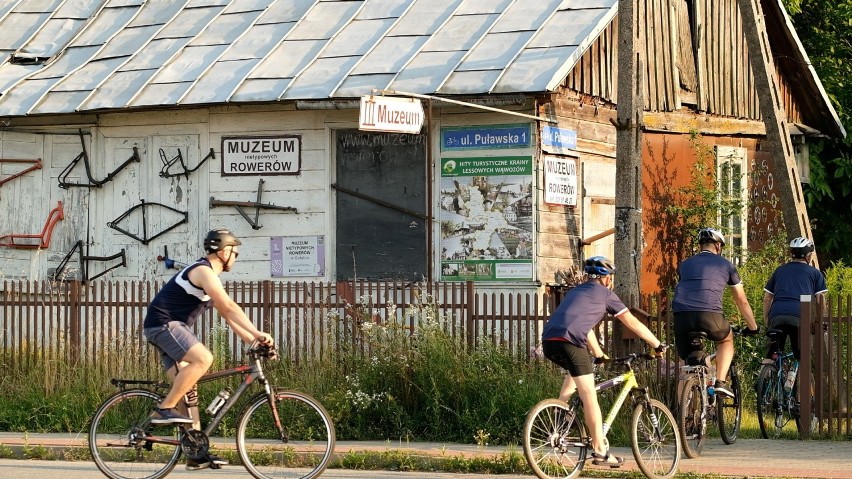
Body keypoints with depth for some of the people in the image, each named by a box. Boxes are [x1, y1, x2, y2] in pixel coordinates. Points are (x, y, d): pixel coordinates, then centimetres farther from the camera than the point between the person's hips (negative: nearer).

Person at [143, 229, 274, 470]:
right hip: (163, 324, -10)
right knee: (203, 358, -28)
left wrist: (253, 339, 10)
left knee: (188, 388, 5)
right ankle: (165, 409, -22)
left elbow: (227, 313, 20)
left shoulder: (209, 276, 20)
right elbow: (229, 307, -21)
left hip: (169, 328, 10)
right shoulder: (203, 271, -13)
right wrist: (257, 333, -23)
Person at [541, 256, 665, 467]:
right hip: (570, 342, -7)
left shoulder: (575, 291, 32)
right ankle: (600, 451, -3)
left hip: (548, 341, 7)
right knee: (589, 396, -2)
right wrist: (657, 345, 25)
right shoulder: (605, 294, 13)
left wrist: (600, 355, 49)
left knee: (575, 371, 35)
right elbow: (633, 323, 16)